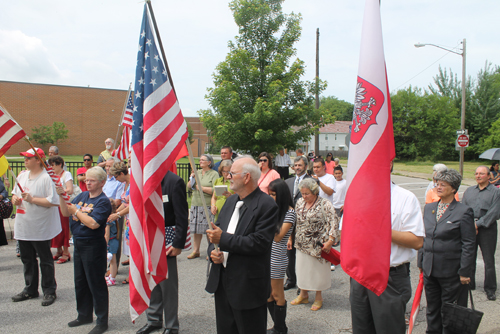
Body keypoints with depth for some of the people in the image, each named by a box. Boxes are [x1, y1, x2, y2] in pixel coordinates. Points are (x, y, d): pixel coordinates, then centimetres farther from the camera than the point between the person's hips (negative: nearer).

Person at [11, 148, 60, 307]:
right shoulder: (22, 176, 10)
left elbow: (53, 201, -23)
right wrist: (15, 198, 0)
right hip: (23, 226, 8)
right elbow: (15, 193, 23)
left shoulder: (47, 178, -16)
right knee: (27, 259, 17)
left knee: (45, 260, 4)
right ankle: (30, 290, 31)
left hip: (40, 228, -8)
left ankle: (49, 291, 15)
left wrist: (32, 199, -23)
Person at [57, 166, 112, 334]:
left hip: (93, 246, -8)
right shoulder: (82, 195, 7)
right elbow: (66, 213, 7)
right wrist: (61, 196, -7)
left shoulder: (103, 201, -16)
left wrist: (76, 210, -17)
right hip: (78, 244, 8)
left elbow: (93, 223, -26)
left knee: (96, 284, 1)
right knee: (80, 282, 19)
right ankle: (84, 315, 36)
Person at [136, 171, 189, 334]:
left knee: (168, 283, 4)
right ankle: (154, 319, 34)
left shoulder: (174, 181, -13)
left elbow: (182, 217, -13)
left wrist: (178, 244, -15)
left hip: (166, 240, -6)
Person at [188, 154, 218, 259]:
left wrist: (202, 188, -10)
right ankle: (195, 251, 17)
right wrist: (192, 179, -1)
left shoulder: (214, 174, -2)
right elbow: (189, 186, 16)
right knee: (196, 229, 7)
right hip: (195, 204, 6)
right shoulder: (197, 172, 16)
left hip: (208, 205, -5)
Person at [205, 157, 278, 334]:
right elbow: (215, 230, 13)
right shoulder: (231, 201, 10)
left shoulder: (267, 205, -16)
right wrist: (213, 251, -7)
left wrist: (223, 239, -22)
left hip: (248, 285, -7)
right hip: (222, 280, 8)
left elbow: (259, 243, -23)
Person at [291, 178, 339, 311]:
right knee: (302, 268, 13)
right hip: (302, 244, 5)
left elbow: (333, 222, -16)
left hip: (318, 244, -5)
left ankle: (318, 297, 25)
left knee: (318, 269, 7)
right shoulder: (300, 203, 4)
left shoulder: (325, 204, -13)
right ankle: (303, 294, 31)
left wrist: (330, 241, -20)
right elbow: (295, 222, 12)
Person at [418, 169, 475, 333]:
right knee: (432, 309, 16)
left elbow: (468, 244, -9)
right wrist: (421, 262, 12)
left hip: (451, 271, -5)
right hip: (430, 269, 5)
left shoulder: (464, 212, -8)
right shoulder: (429, 208, 8)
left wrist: (464, 272, -11)